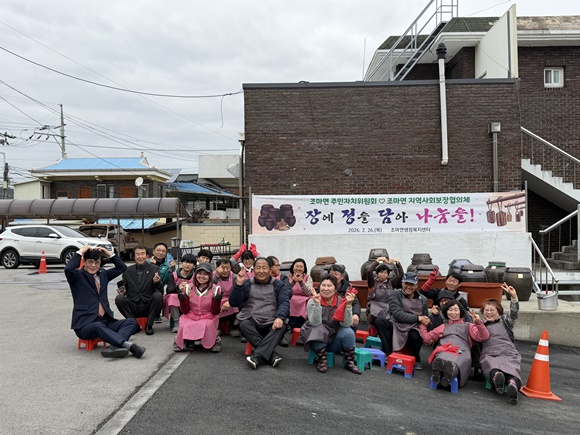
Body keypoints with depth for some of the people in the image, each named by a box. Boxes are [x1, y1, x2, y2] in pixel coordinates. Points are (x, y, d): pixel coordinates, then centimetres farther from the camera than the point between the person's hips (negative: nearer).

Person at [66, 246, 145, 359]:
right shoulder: (78, 276, 3)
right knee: (98, 326, -39)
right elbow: (68, 269, -20)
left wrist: (109, 254, 11)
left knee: (131, 322, -16)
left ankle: (114, 347, -41)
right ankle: (128, 345, -48)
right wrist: (80, 252, -11)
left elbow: (122, 268, 21)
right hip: (85, 324, -6)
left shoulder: (103, 274, 19)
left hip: (105, 322, 6)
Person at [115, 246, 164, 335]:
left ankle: (149, 326, -14)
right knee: (119, 298, -22)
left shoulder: (154, 269, 3)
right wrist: (122, 291, -9)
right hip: (133, 307, 2)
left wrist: (157, 282, -28)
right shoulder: (128, 270, 8)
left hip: (148, 306, -1)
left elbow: (161, 289, -4)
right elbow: (123, 286, 16)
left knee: (158, 295, -29)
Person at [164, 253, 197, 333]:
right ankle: (176, 323, -23)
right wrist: (178, 287, -33)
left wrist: (187, 289, -34)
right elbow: (169, 290, -12)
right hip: (174, 304, 1)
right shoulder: (173, 275, 1)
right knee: (173, 296, -29)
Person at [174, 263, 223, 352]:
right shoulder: (189, 288, 1)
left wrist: (217, 299, -22)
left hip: (208, 319, -1)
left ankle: (215, 341, -3)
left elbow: (215, 312, -6)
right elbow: (185, 311, 0)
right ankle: (180, 342, 4)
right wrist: (182, 296, -14)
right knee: (184, 326, -29)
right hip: (190, 318, 2)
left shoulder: (215, 289, -3)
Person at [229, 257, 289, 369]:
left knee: (281, 327, -31)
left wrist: (280, 318, -20)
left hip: (271, 323, 0)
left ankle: (257, 355, -40)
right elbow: (233, 303, 6)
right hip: (251, 321, 0)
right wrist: (238, 284, -9)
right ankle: (272, 354, -34)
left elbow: (284, 303, 1)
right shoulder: (247, 284, 14)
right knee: (244, 325, -32)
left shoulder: (278, 285, 14)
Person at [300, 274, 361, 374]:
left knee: (348, 332, -24)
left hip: (334, 340, 2)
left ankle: (349, 362, -5)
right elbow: (315, 323, -27)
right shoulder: (312, 301, -14)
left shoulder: (341, 301, -11)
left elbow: (346, 324, -21)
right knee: (318, 330, -32)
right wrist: (317, 304, -38)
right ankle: (322, 360, -14)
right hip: (317, 339, -2)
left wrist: (348, 305, -33)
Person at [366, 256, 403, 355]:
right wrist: (378, 260, -2)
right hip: (376, 314, -2)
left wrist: (397, 262, 0)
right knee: (380, 321, -37)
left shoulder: (391, 283, 21)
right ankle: (388, 352, -32)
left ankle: (389, 351, -22)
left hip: (389, 313, 3)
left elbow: (401, 275, 10)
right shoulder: (373, 283, 13)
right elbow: (369, 271, -4)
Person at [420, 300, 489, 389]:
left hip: (462, 351, 0)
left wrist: (478, 323, 3)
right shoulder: (443, 327, 40)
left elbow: (483, 337, 16)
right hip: (443, 350, 0)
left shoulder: (468, 326, 35)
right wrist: (422, 325, 33)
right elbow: (427, 339, 30)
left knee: (458, 362, -42)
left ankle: (451, 369, -73)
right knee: (443, 358, -42)